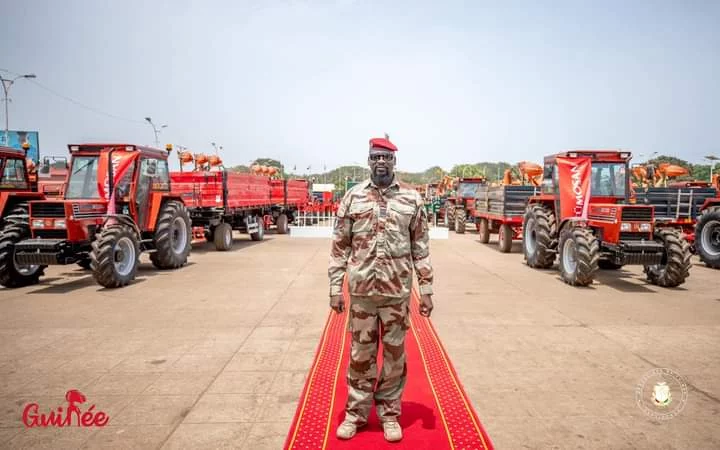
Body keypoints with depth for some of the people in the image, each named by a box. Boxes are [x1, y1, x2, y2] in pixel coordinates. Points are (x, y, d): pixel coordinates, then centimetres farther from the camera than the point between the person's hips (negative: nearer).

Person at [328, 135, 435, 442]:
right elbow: (340, 245, 3)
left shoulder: (412, 198, 1)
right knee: (360, 353, 12)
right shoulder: (352, 197, 2)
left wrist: (426, 289, -1)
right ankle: (356, 412, 28)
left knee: (394, 353, 11)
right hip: (361, 290, 0)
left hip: (397, 291, 0)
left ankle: (389, 414, 28)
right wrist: (335, 287, -1)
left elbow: (421, 247, 2)